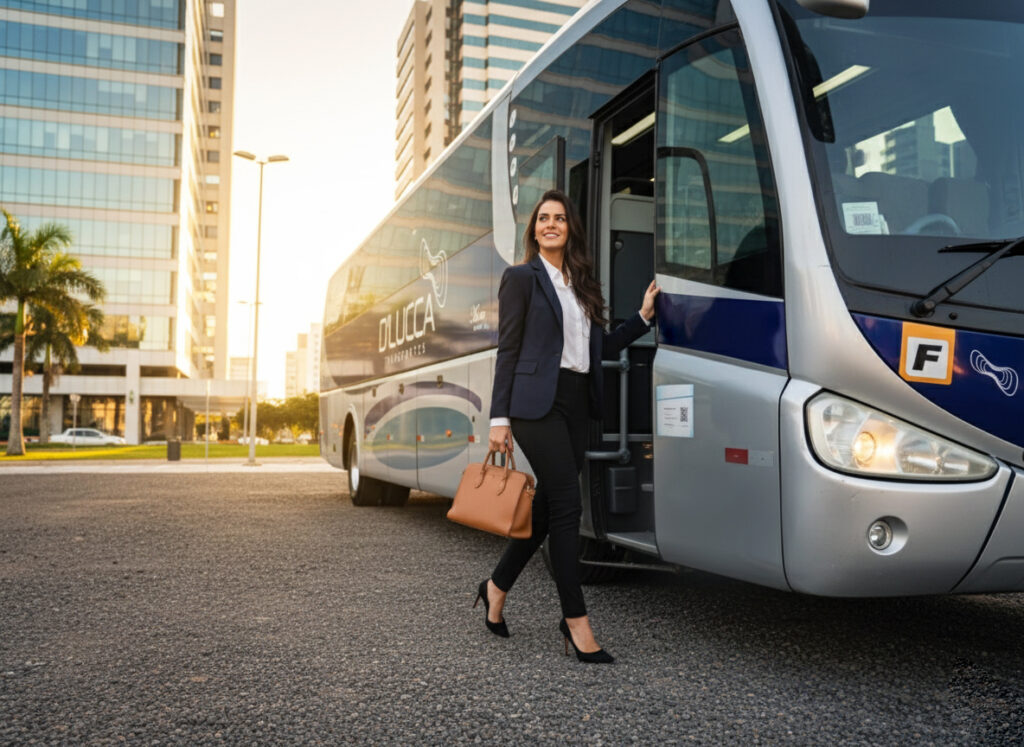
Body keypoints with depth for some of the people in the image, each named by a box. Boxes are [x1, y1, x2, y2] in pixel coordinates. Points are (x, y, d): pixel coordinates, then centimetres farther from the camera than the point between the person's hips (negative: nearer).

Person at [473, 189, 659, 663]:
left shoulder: (581, 285, 19)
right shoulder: (521, 278, 1)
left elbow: (601, 347, 18)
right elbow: (507, 351, -4)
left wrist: (644, 317, 11)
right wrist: (499, 417, -9)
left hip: (576, 403, 7)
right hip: (537, 402, -7)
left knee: (548, 505, 11)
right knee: (566, 505, -9)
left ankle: (497, 587, 29)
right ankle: (576, 621, -2)